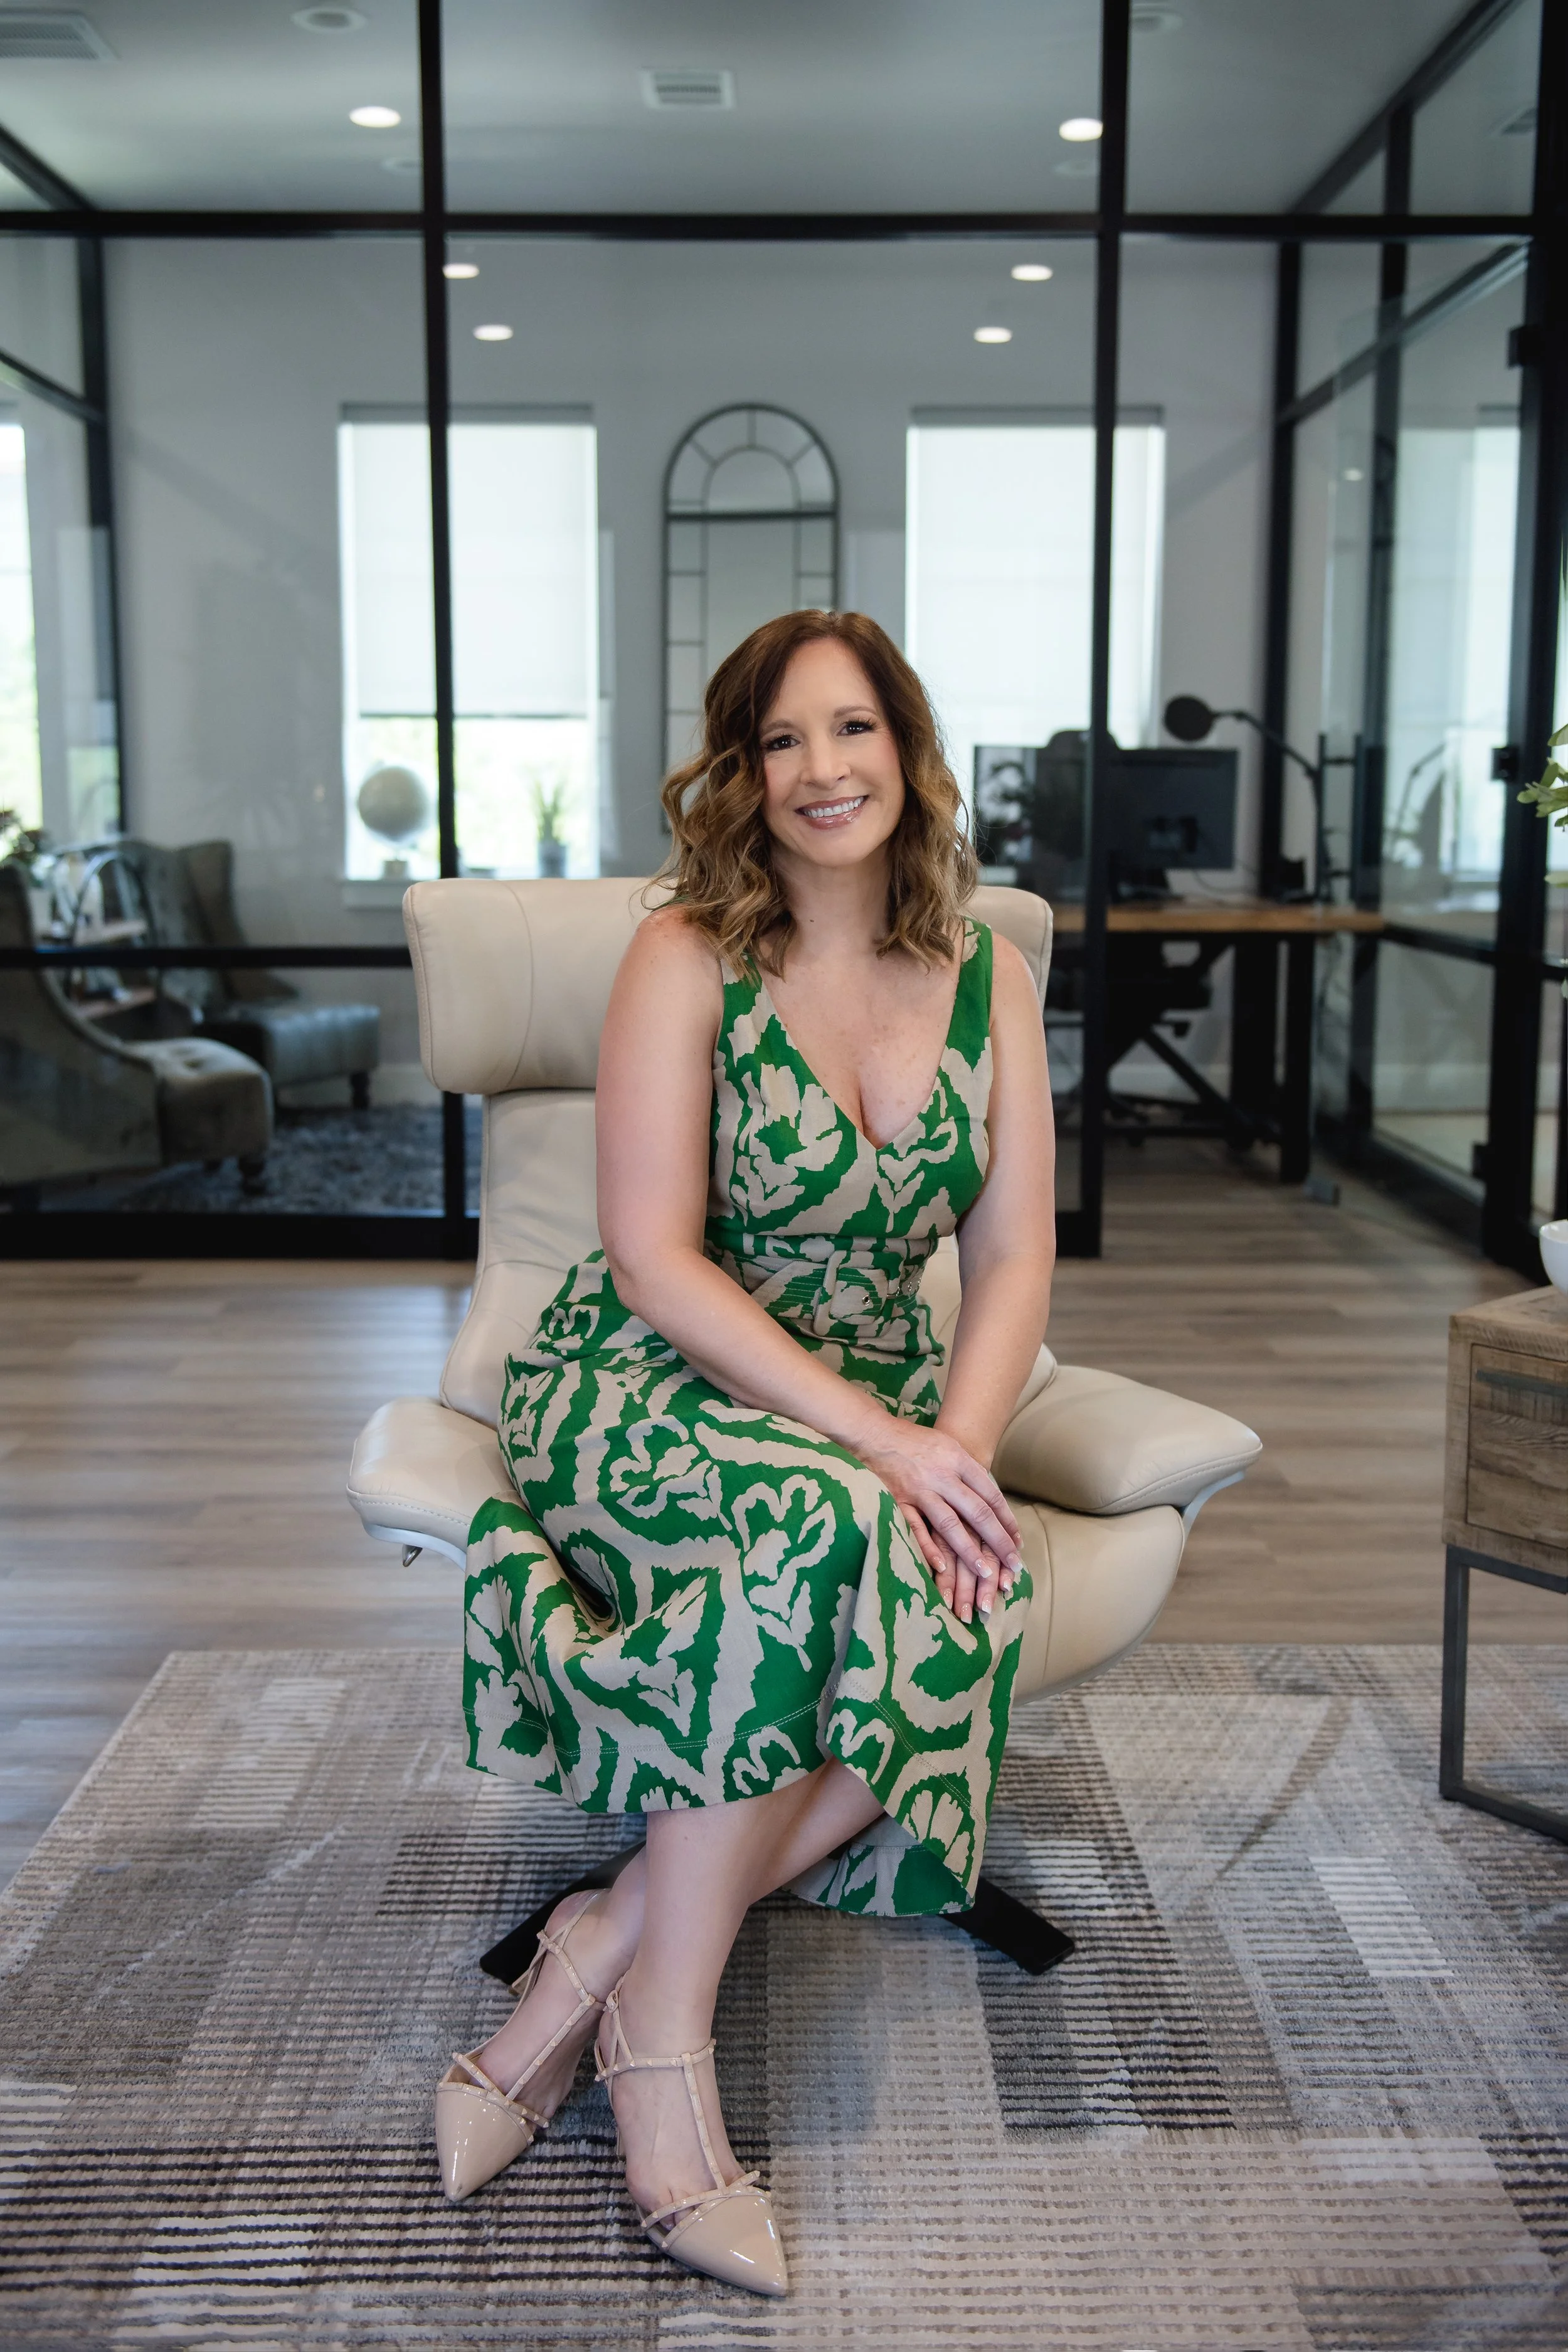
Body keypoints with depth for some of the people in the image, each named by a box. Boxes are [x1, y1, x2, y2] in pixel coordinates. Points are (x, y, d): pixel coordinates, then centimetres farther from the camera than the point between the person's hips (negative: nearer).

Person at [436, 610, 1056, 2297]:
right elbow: (655, 1259, -16)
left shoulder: (987, 977, 5)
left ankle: (605, 1950, -14)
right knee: (832, 1530, -36)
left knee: (963, 1612, -28)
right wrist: (872, 1439, -24)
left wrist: (959, 1445, -18)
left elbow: (1013, 1257, 1)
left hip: (884, 1420, 4)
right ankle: (662, 2025, -19)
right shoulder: (686, 960, -8)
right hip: (649, 1397, -4)